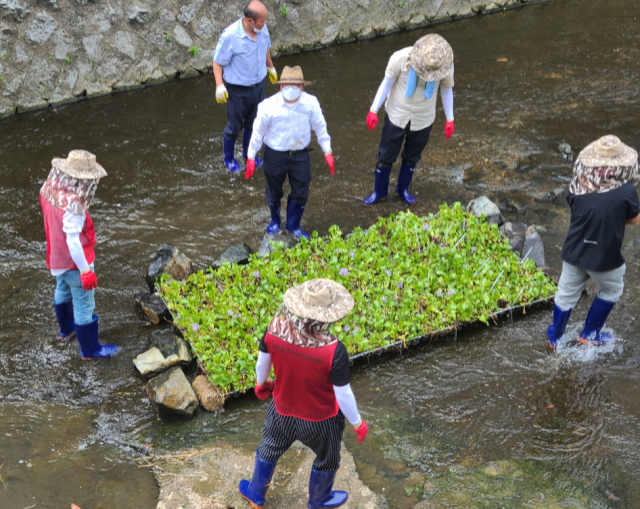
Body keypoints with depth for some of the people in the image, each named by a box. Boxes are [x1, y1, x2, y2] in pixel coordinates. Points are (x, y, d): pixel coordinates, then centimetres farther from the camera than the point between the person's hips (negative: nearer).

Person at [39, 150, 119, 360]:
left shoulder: (51, 188, -10)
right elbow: (73, 241, -32)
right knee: (84, 305, 8)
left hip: (57, 256, 9)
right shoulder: (72, 205, -35)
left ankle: (67, 329, 55)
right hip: (74, 261, -9)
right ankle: (90, 350, 25)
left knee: (63, 291, 30)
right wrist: (85, 271, -25)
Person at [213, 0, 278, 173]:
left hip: (258, 85, 5)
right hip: (237, 90, -5)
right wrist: (219, 85, -24)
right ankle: (229, 159, 35)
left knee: (253, 124, 22)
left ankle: (248, 154, 45)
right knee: (234, 127, 11)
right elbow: (218, 62, -17)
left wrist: (270, 68, 25)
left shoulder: (263, 29, -10)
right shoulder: (230, 36, -27)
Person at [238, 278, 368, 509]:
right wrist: (357, 423, -5)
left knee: (269, 449, 33)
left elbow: (262, 363, -7)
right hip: (320, 419, -3)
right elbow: (343, 395, -24)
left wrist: (261, 383, 16)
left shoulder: (275, 330, -26)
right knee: (327, 459, 30)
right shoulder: (334, 351, -37)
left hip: (283, 410, 3)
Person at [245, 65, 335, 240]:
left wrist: (327, 152, 2)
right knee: (274, 192, 18)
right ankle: (274, 221, 47)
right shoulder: (269, 106, -19)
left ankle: (293, 225, 38)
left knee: (301, 193, 12)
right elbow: (258, 132, -8)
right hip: (275, 155, -1)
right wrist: (251, 157, -3)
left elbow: (320, 127, 0)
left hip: (300, 155, 2)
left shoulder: (310, 103, -13)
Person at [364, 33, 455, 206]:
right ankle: (379, 191, 34)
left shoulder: (445, 65, -21)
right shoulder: (400, 58, -27)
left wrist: (449, 119, 2)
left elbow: (446, 90, -4)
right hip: (397, 116, -1)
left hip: (423, 119, 2)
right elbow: (387, 82, -12)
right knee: (386, 156, 12)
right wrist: (374, 110, -9)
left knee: (412, 157, 20)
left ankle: (403, 189, 44)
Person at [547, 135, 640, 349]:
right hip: (605, 257, -3)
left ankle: (556, 337, 38)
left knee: (566, 294, 21)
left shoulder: (578, 186, -10)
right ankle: (590, 334, 35)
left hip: (574, 252, 3)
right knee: (611, 291, 26)